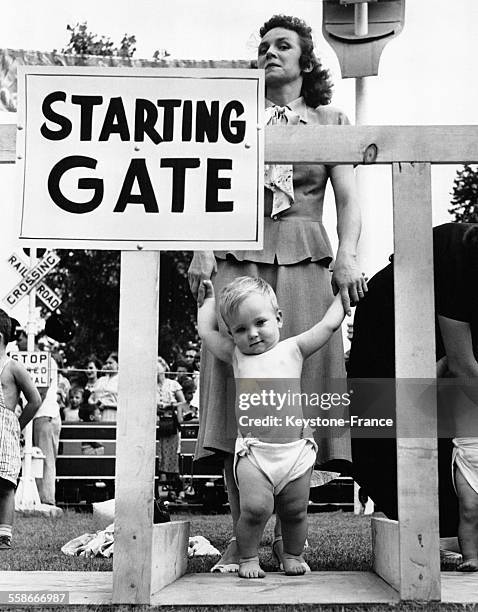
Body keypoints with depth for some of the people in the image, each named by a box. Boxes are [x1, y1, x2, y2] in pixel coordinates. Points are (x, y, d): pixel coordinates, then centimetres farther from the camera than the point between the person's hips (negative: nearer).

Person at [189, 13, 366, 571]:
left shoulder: (330, 121, 17)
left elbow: (348, 198, 7)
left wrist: (348, 257, -10)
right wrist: (202, 250, -6)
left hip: (304, 261, 0)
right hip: (239, 259, 1)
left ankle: (288, 536, 2)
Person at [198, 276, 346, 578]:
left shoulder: (293, 349, 9)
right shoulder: (236, 355, 12)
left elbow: (329, 324, 12)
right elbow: (206, 330, 19)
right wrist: (209, 297, 30)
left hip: (296, 448, 1)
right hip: (253, 451, 0)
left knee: (295, 510, 8)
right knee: (255, 507, -14)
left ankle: (294, 554, 32)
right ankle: (248, 557, 8)